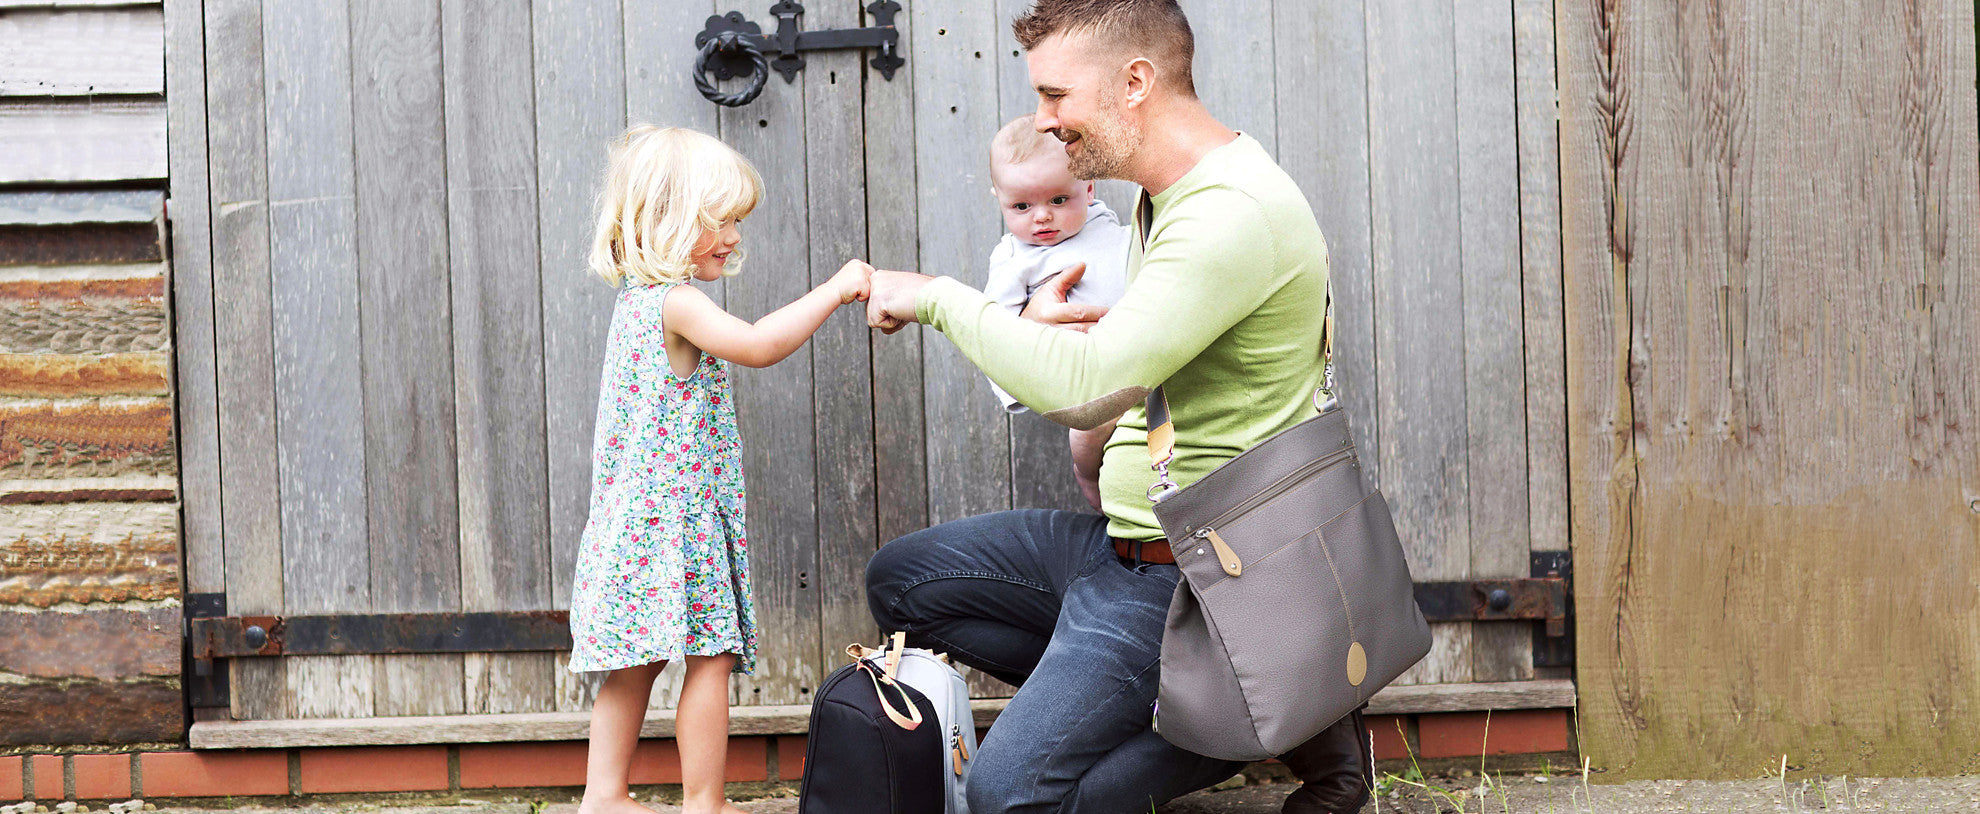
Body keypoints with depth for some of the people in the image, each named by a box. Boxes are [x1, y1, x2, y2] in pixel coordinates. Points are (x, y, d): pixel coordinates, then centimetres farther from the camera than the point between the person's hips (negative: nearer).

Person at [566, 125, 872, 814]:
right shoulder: (675, 302, -16)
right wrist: (833, 290, -23)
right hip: (676, 516, -10)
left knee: (637, 662, 12)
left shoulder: (639, 299, 16)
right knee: (711, 659, -6)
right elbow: (756, 346, -29)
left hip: (638, 517, 10)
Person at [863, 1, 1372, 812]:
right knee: (899, 581, 16)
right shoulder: (1165, 197, 10)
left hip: (1182, 577, -10)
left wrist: (938, 296, -16)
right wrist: (1043, 325, -4)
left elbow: (1082, 385, -30)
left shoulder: (1235, 215, -23)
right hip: (1122, 537, 10)